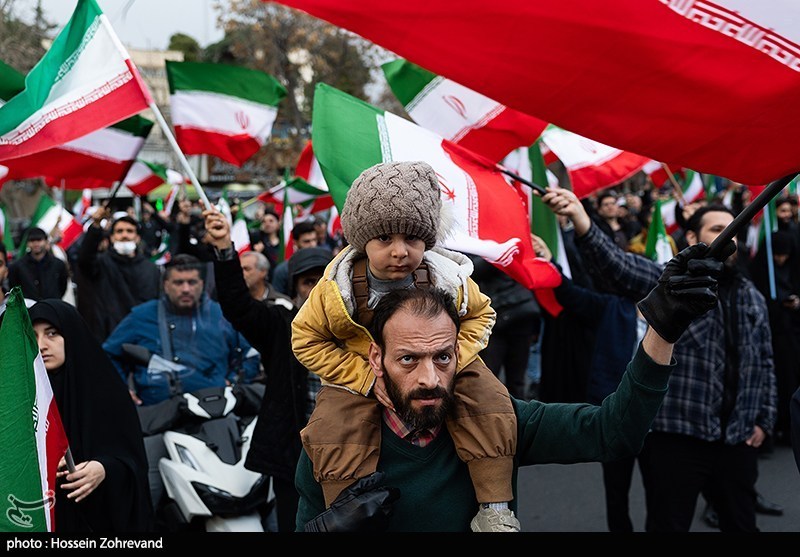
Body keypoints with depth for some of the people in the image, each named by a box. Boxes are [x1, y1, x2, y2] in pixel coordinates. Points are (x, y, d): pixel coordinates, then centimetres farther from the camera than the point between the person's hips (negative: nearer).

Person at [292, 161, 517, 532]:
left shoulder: (449, 281, -21)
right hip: (360, 375, -1)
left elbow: (480, 314, -2)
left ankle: (495, 510, -8)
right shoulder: (337, 290, -24)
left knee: (490, 401, -19)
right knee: (331, 433, -23)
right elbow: (307, 339, -13)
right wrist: (367, 378, -22)